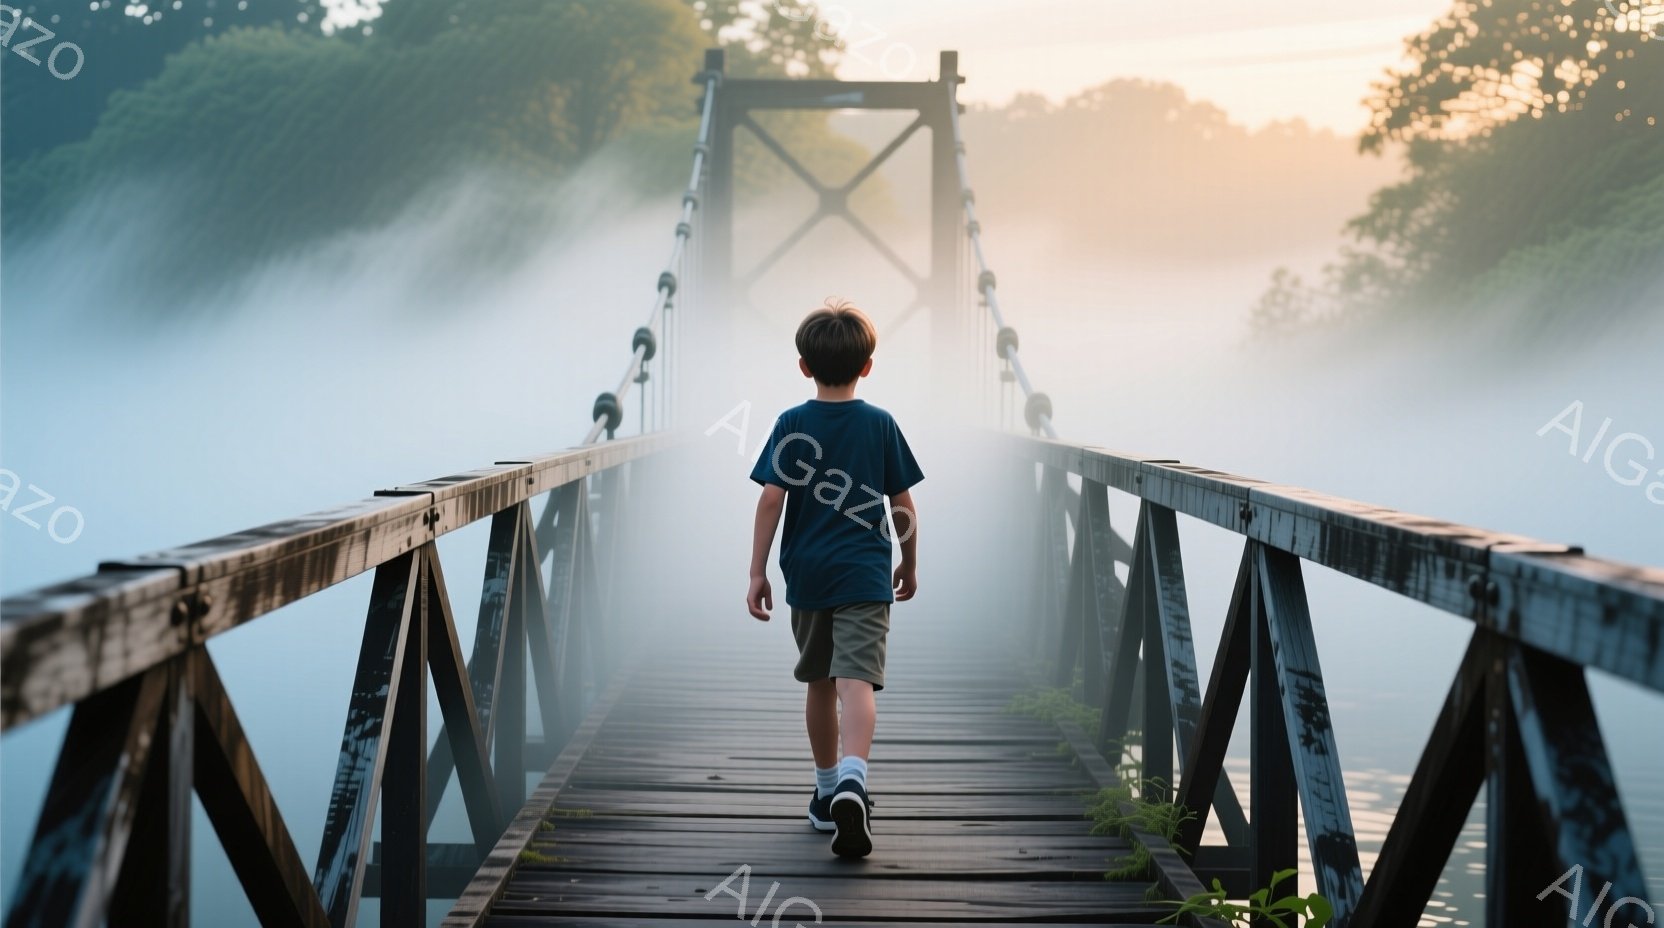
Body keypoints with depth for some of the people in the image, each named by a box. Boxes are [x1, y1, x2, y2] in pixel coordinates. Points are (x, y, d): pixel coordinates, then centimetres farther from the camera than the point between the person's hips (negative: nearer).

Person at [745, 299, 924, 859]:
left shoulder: (791, 424, 0)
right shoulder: (880, 425, 0)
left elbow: (771, 500, -5)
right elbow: (903, 505, 3)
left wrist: (757, 572, -1)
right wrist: (910, 564, 17)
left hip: (806, 575, 2)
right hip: (864, 576, -2)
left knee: (819, 682, 16)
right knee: (857, 680, -12)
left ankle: (827, 791, 27)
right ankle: (851, 778, -35)